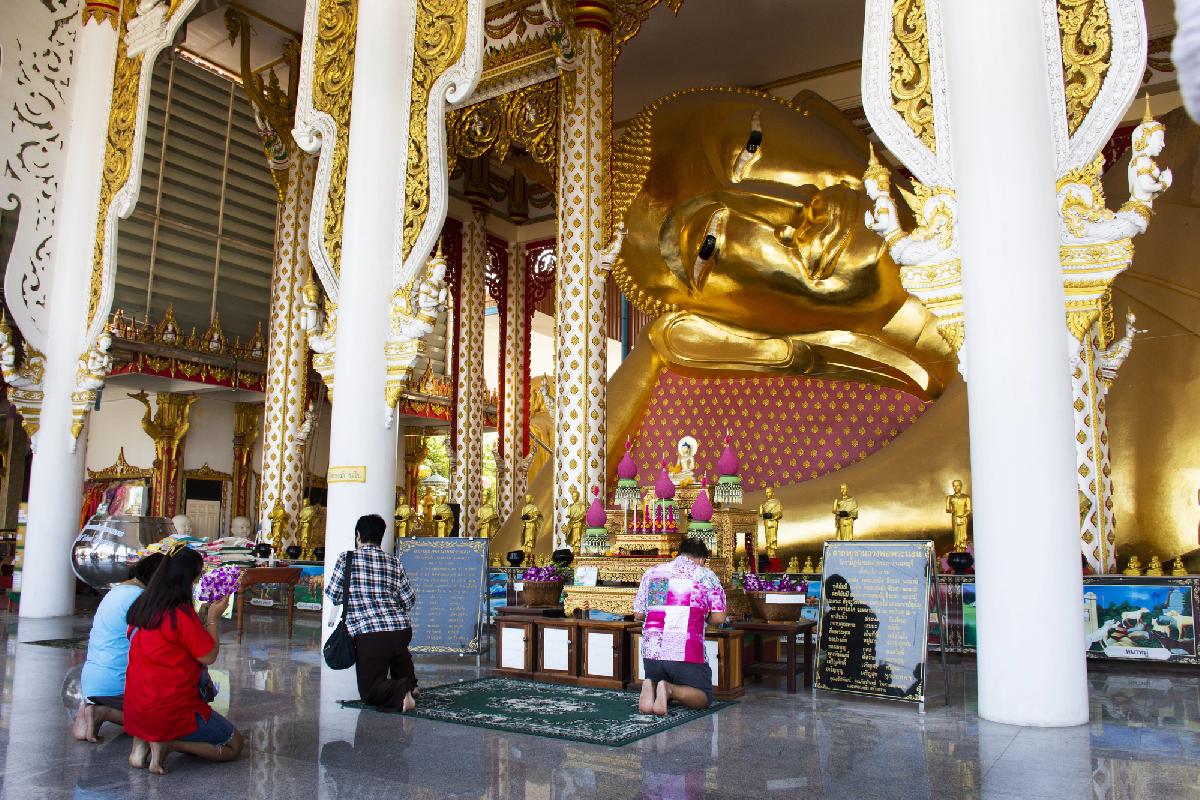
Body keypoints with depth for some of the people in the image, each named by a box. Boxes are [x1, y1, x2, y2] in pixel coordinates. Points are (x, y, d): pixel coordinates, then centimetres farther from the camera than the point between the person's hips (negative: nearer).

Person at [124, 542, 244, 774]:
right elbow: (209, 656, -12)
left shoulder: (140, 607, 3)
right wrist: (214, 618, -2)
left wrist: (204, 617, 16)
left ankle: (142, 741, 11)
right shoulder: (181, 614, -21)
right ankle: (169, 744, -10)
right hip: (171, 710, -7)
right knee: (234, 745, 8)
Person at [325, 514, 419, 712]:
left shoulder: (347, 558, 2)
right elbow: (409, 601, 13)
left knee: (369, 692, 7)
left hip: (369, 635, -4)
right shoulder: (394, 562, 10)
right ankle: (409, 682, 33)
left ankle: (401, 691, -18)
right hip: (402, 629, 5)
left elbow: (333, 596, 10)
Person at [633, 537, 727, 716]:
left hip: (651, 651, 4)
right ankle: (670, 690, -15)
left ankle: (651, 687, -8)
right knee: (703, 697, 13)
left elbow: (638, 614, 16)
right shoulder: (706, 576, 5)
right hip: (686, 654, -4)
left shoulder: (651, 572, 14)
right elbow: (719, 618, 0)